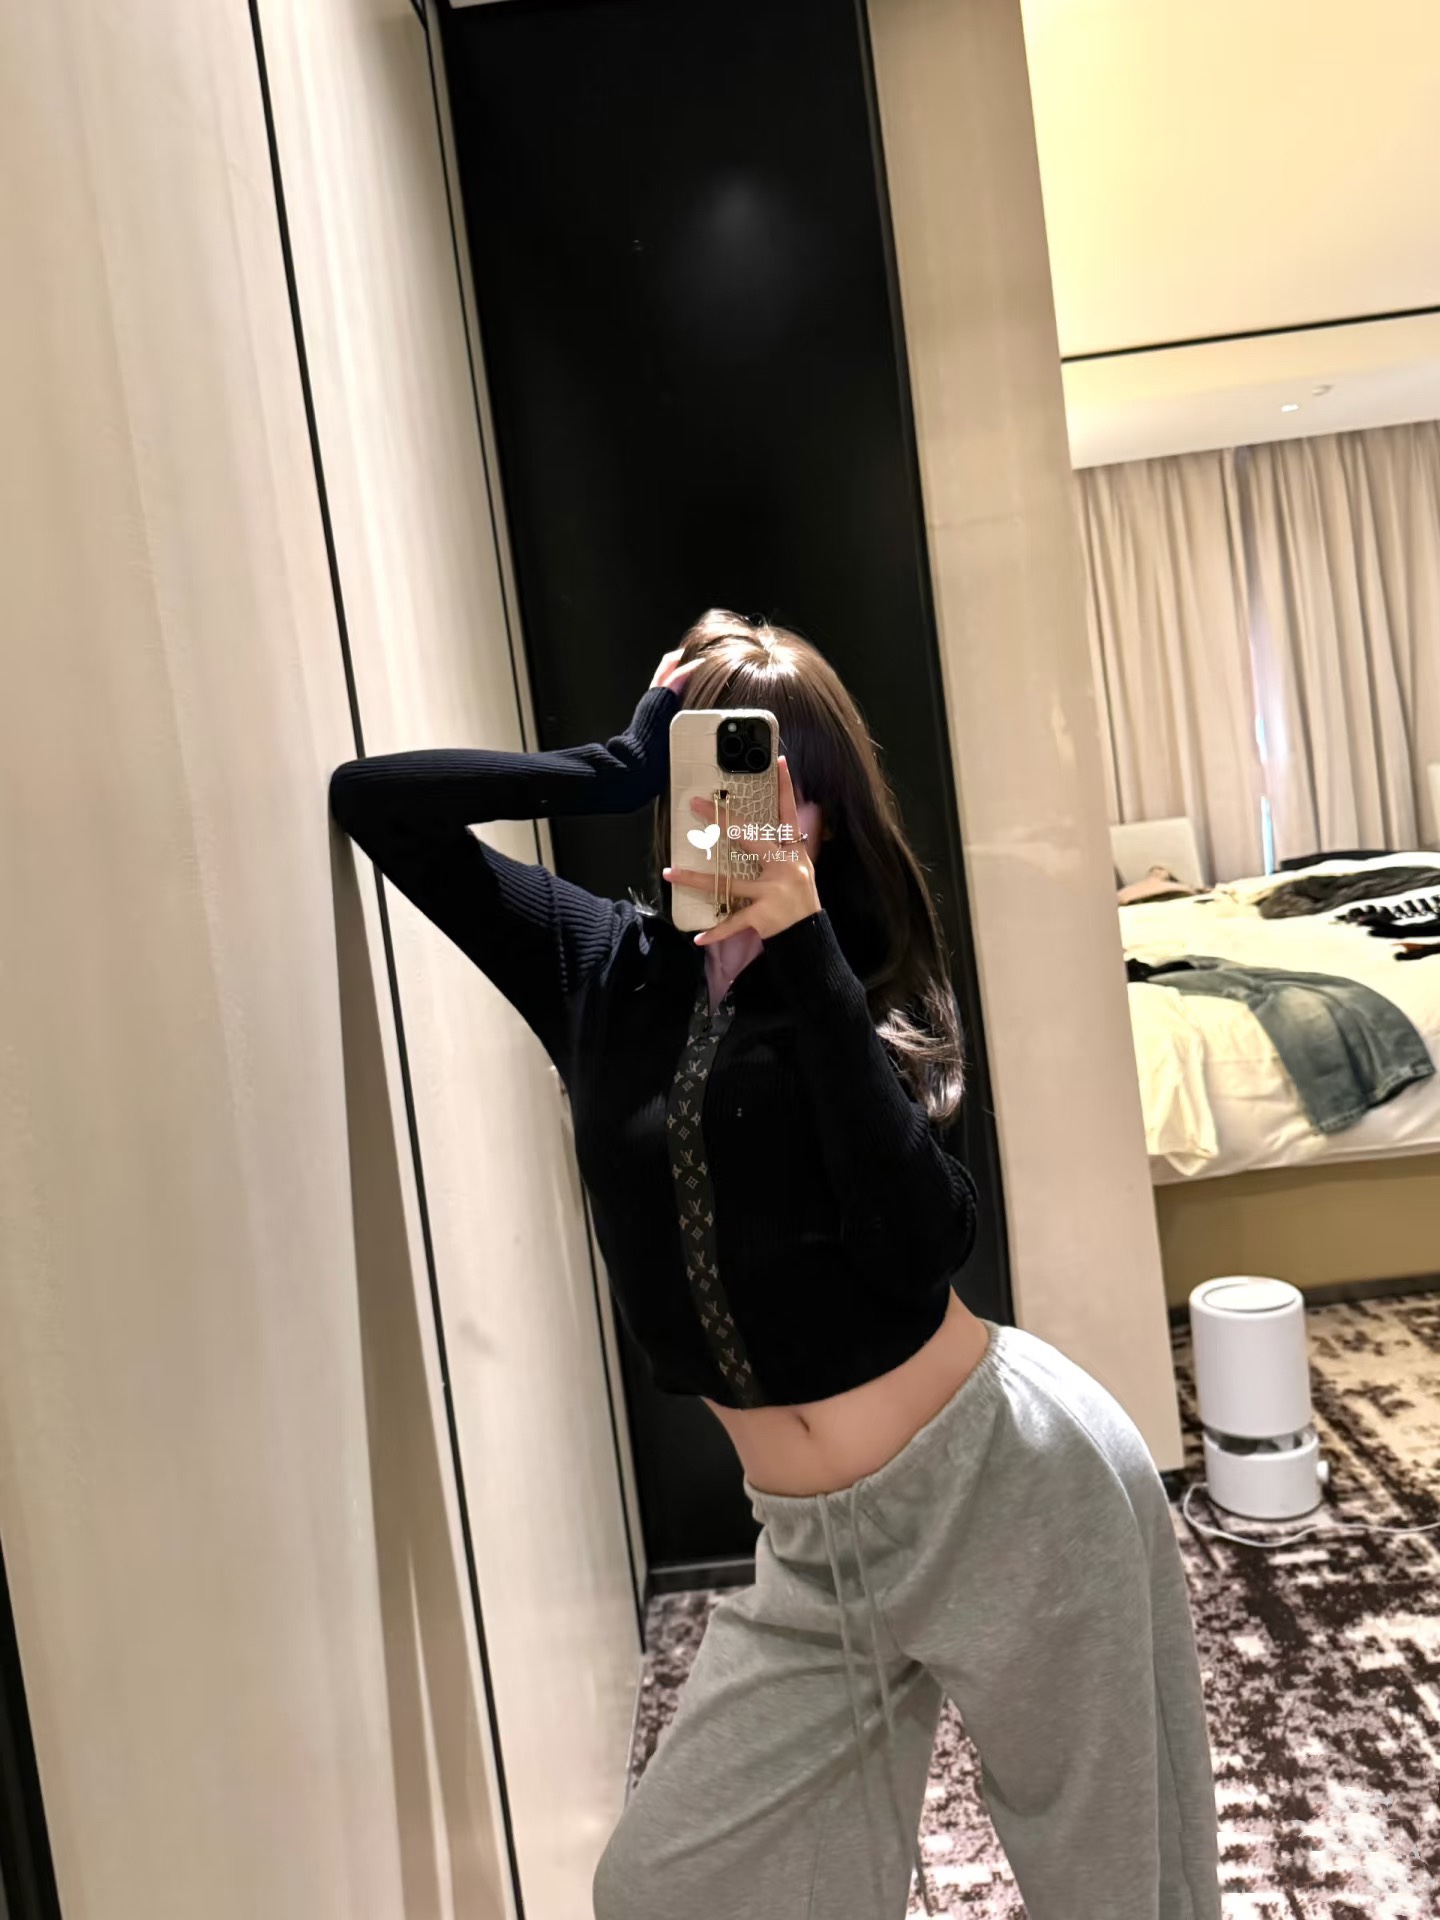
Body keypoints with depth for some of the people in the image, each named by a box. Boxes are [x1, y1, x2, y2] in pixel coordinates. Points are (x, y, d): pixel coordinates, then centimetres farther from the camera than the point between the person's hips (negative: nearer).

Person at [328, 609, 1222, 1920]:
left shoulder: (864, 982, -9)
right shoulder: (600, 970, 0)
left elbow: (921, 1243, -25)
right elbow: (368, 799, -2)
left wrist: (804, 958, -28)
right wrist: (616, 771, -13)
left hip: (1012, 1486, -3)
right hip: (818, 1549, 4)